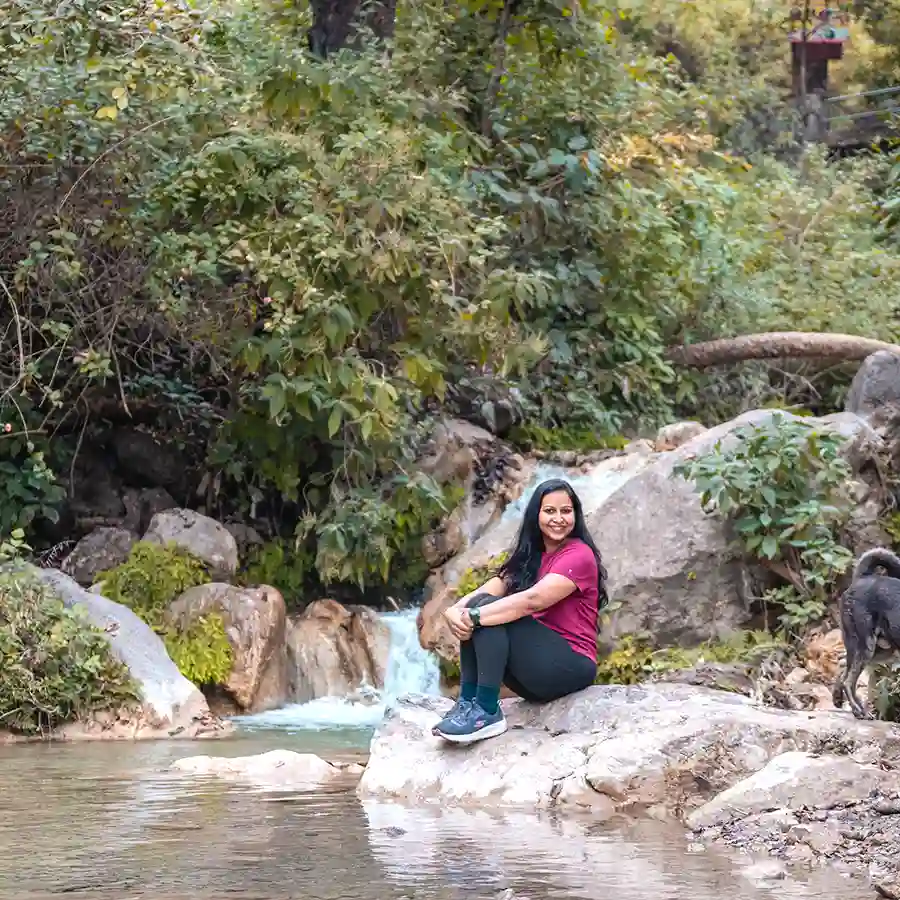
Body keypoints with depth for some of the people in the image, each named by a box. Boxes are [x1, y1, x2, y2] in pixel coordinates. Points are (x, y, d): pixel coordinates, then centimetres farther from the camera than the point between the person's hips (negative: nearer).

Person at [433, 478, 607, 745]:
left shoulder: (579, 556, -9)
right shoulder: (530, 555, 15)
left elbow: (533, 601, -24)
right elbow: (495, 587, -1)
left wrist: (474, 616, -30)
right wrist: (455, 610, -21)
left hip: (570, 666, -7)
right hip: (533, 666, 7)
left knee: (487, 610, -24)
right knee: (480, 608, -14)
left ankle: (487, 712, -28)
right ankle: (468, 703, -18)